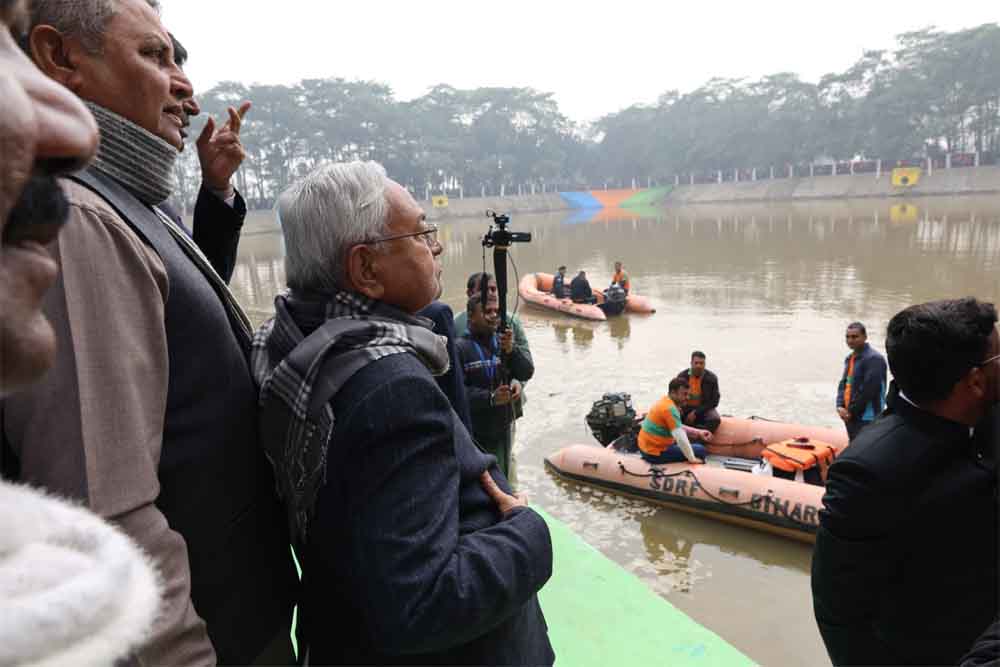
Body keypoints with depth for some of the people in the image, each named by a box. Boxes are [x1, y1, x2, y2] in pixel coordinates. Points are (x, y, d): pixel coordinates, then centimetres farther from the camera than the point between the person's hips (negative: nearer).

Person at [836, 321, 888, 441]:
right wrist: (840, 407, 0)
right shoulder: (849, 358, 16)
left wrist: (851, 411, -13)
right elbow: (843, 383, 16)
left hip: (866, 419, -9)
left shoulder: (874, 358, -13)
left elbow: (869, 389, -19)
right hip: (851, 416, 9)